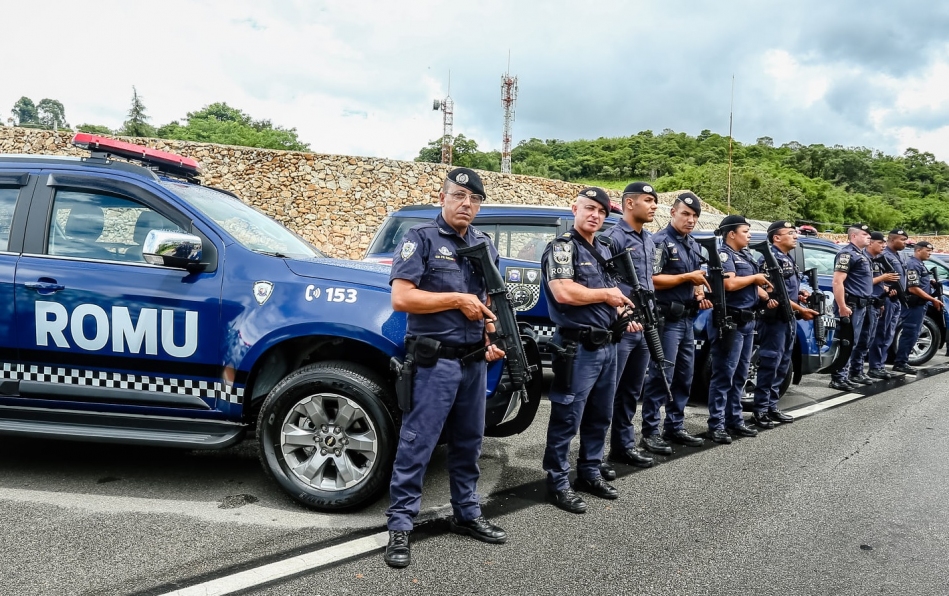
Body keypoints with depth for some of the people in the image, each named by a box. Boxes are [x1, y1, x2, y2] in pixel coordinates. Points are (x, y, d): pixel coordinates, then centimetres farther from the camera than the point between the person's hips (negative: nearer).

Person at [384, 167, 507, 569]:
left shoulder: (485, 245, 14)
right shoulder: (421, 239, -5)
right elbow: (401, 298, -15)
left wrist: (492, 341, 6)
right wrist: (458, 299, -15)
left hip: (474, 362, 7)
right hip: (434, 362, -6)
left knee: (468, 443, 16)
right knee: (416, 444, -2)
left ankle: (466, 514, 30)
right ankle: (400, 525, 9)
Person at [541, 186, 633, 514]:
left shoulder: (604, 251, 17)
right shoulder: (561, 247, -9)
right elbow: (564, 292, -24)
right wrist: (607, 294, -11)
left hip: (607, 344, 9)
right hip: (577, 348, -9)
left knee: (600, 416, 16)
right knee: (567, 418, -3)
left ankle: (590, 473, 29)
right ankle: (558, 482, 8)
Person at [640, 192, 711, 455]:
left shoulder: (694, 245, 17)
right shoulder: (660, 241, -9)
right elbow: (652, 280, -18)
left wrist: (701, 296, 7)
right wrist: (687, 277, -16)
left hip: (687, 320, 9)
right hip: (666, 319, -9)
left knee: (684, 377, 12)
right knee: (660, 377, -7)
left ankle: (675, 427, 22)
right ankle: (650, 432, 0)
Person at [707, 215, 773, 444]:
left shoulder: (746, 255, 18)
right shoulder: (724, 255, -10)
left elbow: (754, 285, 22)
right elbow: (730, 284, -24)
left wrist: (767, 298, 3)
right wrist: (755, 278, -8)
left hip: (748, 321, 10)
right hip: (730, 321, -10)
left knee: (740, 375, 14)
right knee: (724, 375, -7)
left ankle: (735, 420, 22)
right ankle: (717, 425, -2)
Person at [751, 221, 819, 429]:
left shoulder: (788, 259, 18)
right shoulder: (770, 258, -13)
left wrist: (800, 294, 7)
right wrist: (800, 309, -17)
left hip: (788, 319, 10)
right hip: (774, 319, -10)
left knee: (782, 365, 12)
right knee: (770, 364, -9)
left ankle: (772, 407, 20)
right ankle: (760, 411, -4)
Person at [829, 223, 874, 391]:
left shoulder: (862, 254, 18)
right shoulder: (847, 253, -13)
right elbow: (837, 282, -21)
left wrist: (864, 304, 19)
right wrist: (842, 306, -26)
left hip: (860, 305, 10)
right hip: (850, 305, -10)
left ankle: (843, 377, 17)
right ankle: (837, 379, -5)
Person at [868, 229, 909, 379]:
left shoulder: (901, 256, 17)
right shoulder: (884, 255, -11)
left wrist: (902, 295, 11)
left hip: (897, 300, 9)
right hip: (887, 299, -9)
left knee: (888, 336, 11)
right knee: (880, 335, -6)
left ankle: (880, 366, 17)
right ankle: (874, 368, -1)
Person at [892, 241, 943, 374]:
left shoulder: (919, 264, 16)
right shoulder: (913, 264, -15)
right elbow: (913, 288, -21)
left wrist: (930, 282, 11)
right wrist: (933, 299, -17)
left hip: (919, 305, 10)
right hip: (914, 305, -10)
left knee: (912, 334, 11)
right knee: (910, 334, -8)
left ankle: (901, 362, 15)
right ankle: (900, 363, -4)